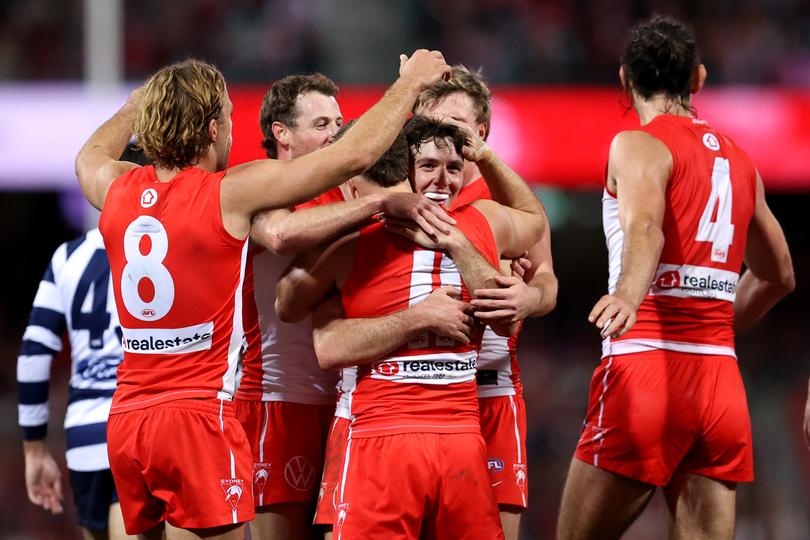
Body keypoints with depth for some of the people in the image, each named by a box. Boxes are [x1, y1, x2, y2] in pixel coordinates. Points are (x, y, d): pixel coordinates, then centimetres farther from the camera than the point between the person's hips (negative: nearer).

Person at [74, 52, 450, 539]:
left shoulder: (119, 189, 8)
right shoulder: (231, 193, -9)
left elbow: (89, 156, 36)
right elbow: (356, 154, -7)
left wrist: (140, 103, 50)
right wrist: (411, 82, 7)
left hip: (125, 422, 7)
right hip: (199, 415, -7)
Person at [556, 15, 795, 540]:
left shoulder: (639, 144, -1)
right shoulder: (739, 159, 19)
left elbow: (645, 225, -23)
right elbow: (778, 275, 30)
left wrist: (627, 295, -41)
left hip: (646, 366, -6)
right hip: (721, 374, 6)